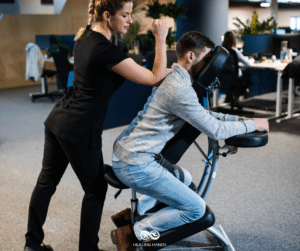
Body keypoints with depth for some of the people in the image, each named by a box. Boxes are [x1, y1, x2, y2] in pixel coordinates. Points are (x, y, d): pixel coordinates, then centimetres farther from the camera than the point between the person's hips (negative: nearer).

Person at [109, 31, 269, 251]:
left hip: (126, 151, 10)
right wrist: (252, 125, -3)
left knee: (184, 179, 29)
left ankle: (132, 214, 23)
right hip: (136, 164, -10)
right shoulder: (181, 89, -22)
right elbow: (215, 130, -17)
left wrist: (238, 118, 13)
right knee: (196, 209, -3)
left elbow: (203, 114, 21)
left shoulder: (173, 78, 11)